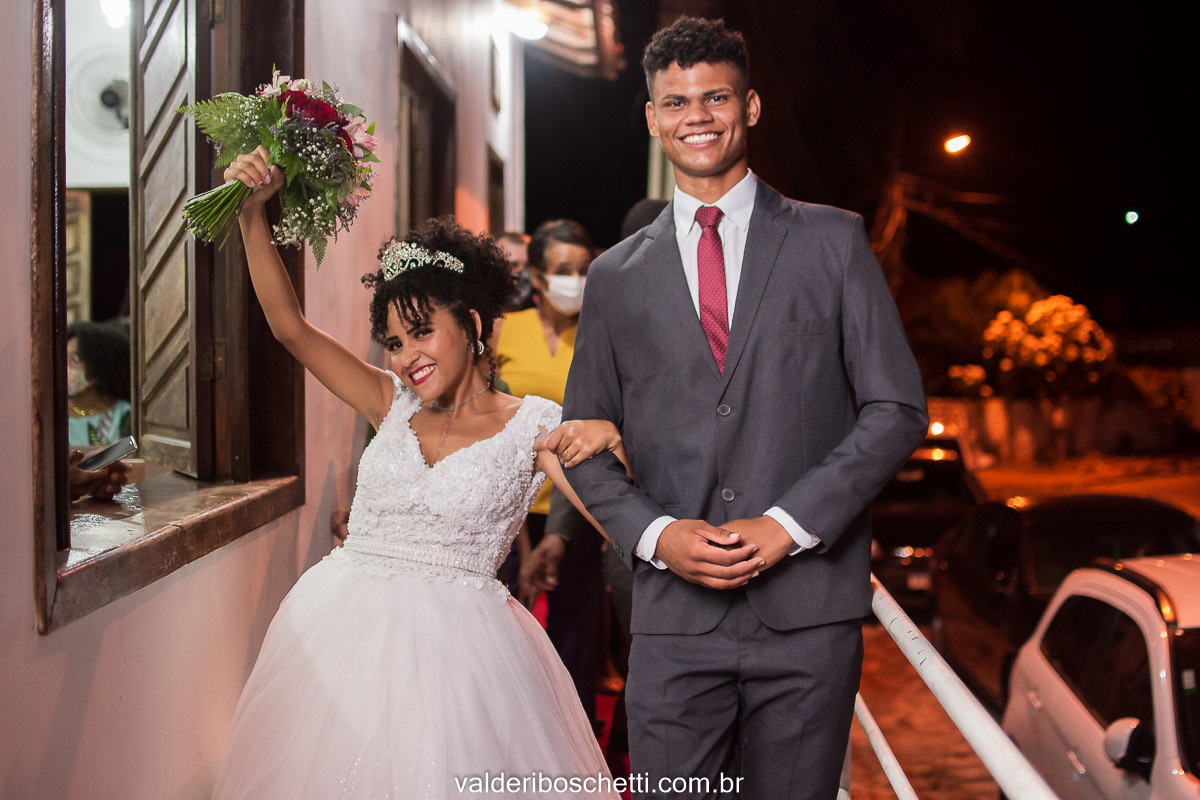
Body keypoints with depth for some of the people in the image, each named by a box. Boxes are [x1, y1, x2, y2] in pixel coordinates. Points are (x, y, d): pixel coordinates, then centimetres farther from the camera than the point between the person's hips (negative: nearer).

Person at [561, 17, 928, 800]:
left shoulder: (833, 241, 6)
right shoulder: (618, 276, 11)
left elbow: (897, 406, 1)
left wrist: (788, 524, -9)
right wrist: (657, 534, -6)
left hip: (809, 613, -1)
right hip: (675, 618, 1)